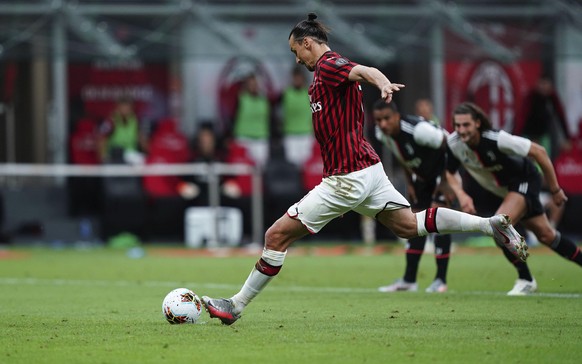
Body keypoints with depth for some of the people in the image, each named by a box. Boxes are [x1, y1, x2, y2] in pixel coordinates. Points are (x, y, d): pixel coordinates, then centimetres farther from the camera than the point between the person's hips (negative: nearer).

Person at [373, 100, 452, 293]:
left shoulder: (418, 129, -35)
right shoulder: (383, 134, -11)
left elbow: (451, 147, -27)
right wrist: (410, 183, 7)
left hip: (443, 171, -8)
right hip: (421, 175, 8)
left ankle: (441, 280, -9)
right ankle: (409, 280, 15)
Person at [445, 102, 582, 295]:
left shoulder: (497, 139, -34)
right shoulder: (453, 143, -19)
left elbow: (539, 152, -25)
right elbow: (448, 172, -2)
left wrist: (555, 189, -18)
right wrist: (461, 195, -23)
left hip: (525, 180, -6)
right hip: (503, 189, 6)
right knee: (546, 235, 10)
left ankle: (525, 280, -7)